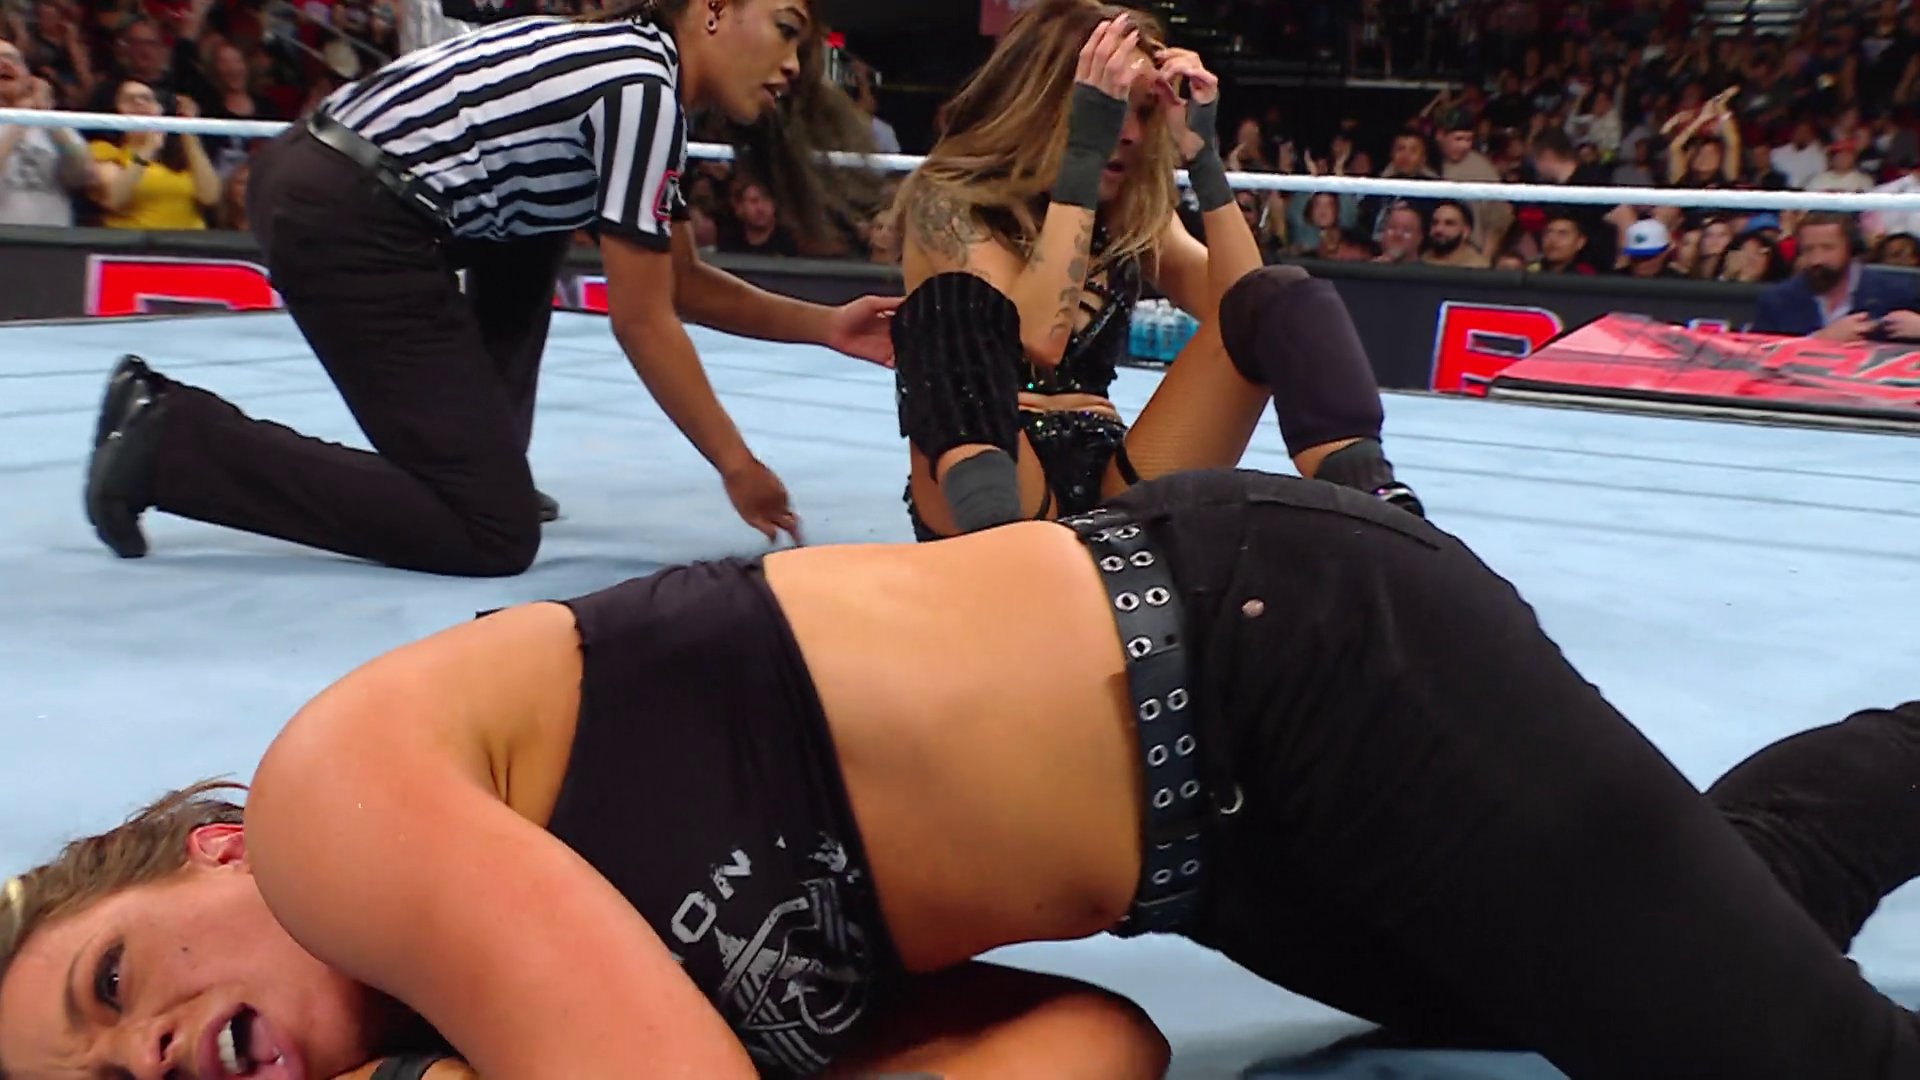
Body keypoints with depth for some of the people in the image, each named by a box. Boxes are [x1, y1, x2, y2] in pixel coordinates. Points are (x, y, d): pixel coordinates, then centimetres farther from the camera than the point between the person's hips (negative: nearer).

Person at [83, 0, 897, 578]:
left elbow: (684, 284, 19)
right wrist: (736, 464, -2)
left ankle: (481, 457, 23)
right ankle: (171, 440, -6)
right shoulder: (644, 84, -11)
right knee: (495, 536, -6)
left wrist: (824, 325, 12)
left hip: (319, 180, 10)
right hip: (346, 225, -10)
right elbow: (644, 322, -9)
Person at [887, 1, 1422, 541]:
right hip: (994, 482, -4)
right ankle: (989, 519, -54)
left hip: (1109, 483, 5)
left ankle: (1375, 504, -36)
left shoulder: (1130, 208, 13)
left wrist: (1202, 153, -6)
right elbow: (1036, 340, -20)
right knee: (955, 304, -30)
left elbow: (1244, 303, 0)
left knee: (1285, 296, -11)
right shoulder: (947, 199, -3)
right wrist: (1086, 151, -18)